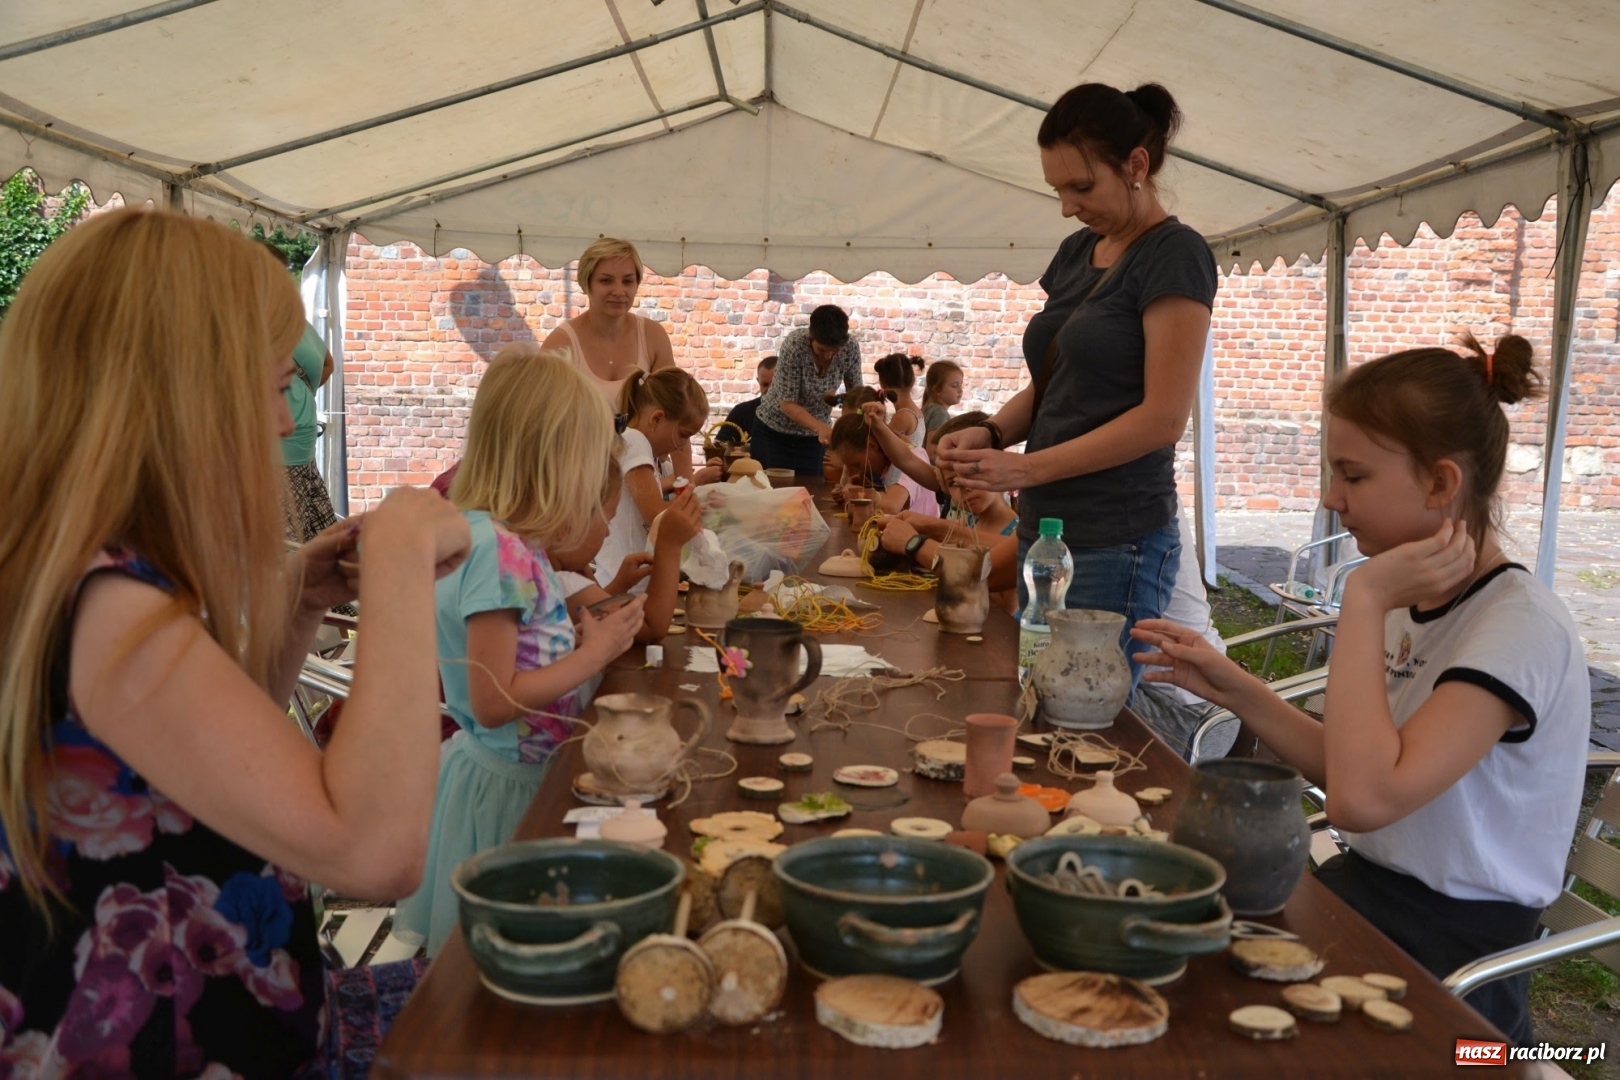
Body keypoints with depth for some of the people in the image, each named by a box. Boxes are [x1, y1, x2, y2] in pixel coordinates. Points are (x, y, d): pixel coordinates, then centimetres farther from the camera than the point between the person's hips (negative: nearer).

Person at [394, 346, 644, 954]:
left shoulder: (513, 543, 3)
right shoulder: (498, 550, -25)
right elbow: (494, 702, -25)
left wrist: (585, 627, 4)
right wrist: (594, 654, -18)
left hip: (527, 774, 9)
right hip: (504, 785, -9)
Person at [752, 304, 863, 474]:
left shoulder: (851, 347, -17)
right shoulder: (793, 346, -27)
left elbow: (855, 389, -4)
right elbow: (787, 403, -24)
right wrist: (821, 427, -39)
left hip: (813, 434, 3)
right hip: (774, 431, -3)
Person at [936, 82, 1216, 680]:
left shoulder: (1174, 254, -8)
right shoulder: (1075, 252, 15)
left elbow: (1164, 416, -15)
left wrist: (1026, 468, -17)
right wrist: (991, 432, -1)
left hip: (1115, 546, -7)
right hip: (1042, 531, 7)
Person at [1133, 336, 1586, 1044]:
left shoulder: (1521, 627, -21)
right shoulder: (1412, 603, 5)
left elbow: (1365, 797, -34)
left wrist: (1364, 600, -27)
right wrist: (1234, 690, 0)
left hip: (1452, 951, -7)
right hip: (1368, 890, 7)